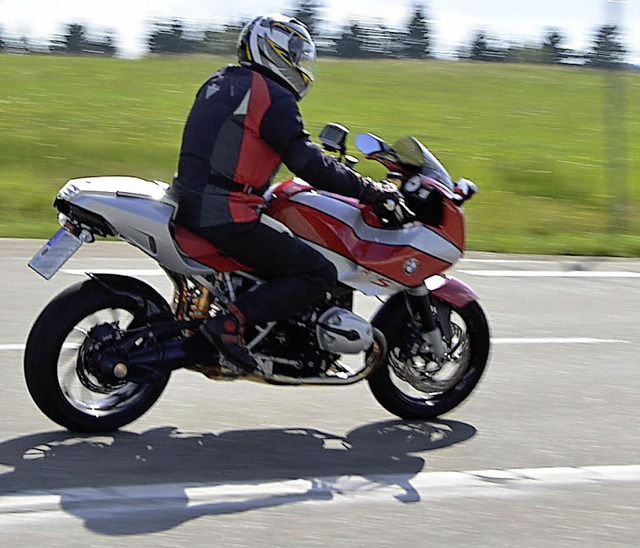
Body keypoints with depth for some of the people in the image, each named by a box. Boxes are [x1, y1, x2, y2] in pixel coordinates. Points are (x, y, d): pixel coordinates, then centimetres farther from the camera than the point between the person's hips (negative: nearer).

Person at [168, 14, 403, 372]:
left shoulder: (220, 83, 18)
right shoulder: (273, 97, -9)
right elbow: (307, 163, -16)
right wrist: (369, 190, -7)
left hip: (190, 206, 10)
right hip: (227, 218, -10)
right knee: (319, 274, -8)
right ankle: (231, 323, -18)